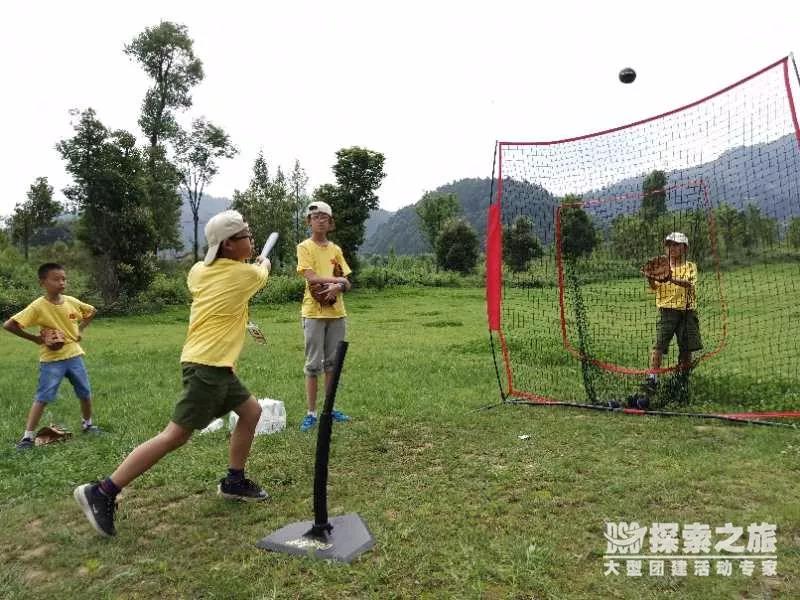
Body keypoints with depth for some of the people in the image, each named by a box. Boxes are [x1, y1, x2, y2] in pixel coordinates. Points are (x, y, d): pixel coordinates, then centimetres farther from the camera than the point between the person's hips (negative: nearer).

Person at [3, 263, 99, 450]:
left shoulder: (71, 301, -4)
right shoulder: (38, 306, -17)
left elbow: (92, 311, 16)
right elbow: (8, 325, -19)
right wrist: (36, 339, -15)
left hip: (74, 355, 4)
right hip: (51, 359, -4)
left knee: (85, 393, 12)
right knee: (42, 398, -6)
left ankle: (87, 424, 32)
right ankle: (28, 435, 3)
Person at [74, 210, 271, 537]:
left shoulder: (198, 271, 9)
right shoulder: (246, 274, -8)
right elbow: (262, 274, 16)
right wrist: (264, 263, 40)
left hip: (215, 365, 9)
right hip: (207, 365, -9)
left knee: (251, 411, 18)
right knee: (175, 435, -7)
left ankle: (233, 481, 26)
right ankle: (101, 493, -3)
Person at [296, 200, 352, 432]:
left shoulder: (336, 250, 12)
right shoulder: (304, 247, -2)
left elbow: (347, 284, 7)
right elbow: (311, 278, -15)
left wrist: (338, 286, -16)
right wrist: (338, 279, -7)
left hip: (337, 312, 5)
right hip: (314, 312, -5)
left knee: (333, 362, 10)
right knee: (314, 364, 0)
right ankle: (311, 413, 8)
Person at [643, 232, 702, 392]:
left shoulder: (690, 266, 5)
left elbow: (689, 284, -15)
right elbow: (654, 287, -4)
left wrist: (672, 279, -34)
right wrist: (650, 278, -26)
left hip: (687, 311, 1)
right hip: (667, 309, 0)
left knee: (686, 348, 6)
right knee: (659, 344, -13)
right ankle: (652, 377, -14)